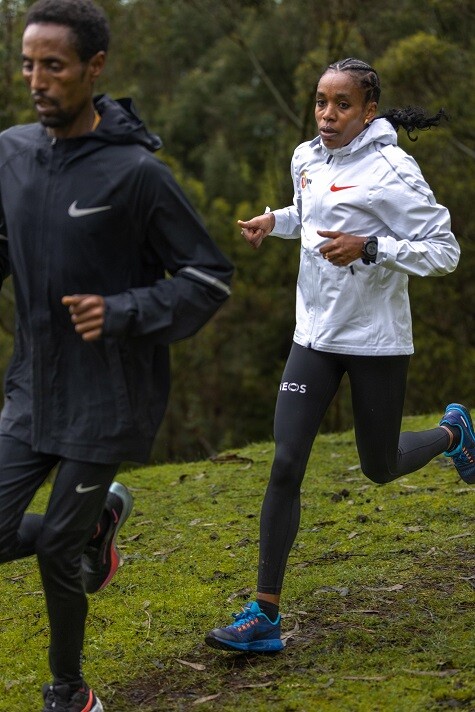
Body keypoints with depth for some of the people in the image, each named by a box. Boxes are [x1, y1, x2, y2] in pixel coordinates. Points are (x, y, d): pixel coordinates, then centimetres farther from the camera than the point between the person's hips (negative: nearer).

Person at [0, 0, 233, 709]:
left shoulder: (135, 171, -16)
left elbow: (209, 277, -9)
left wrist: (122, 313, -22)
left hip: (108, 400, -5)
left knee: (57, 550, 2)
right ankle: (100, 517, 33)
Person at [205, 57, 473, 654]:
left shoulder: (391, 171, -16)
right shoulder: (306, 159, 4)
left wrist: (370, 247, -26)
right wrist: (275, 221, 5)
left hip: (377, 340, -4)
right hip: (315, 335, 5)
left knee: (380, 468, 11)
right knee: (285, 465, -6)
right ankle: (264, 616, -2)